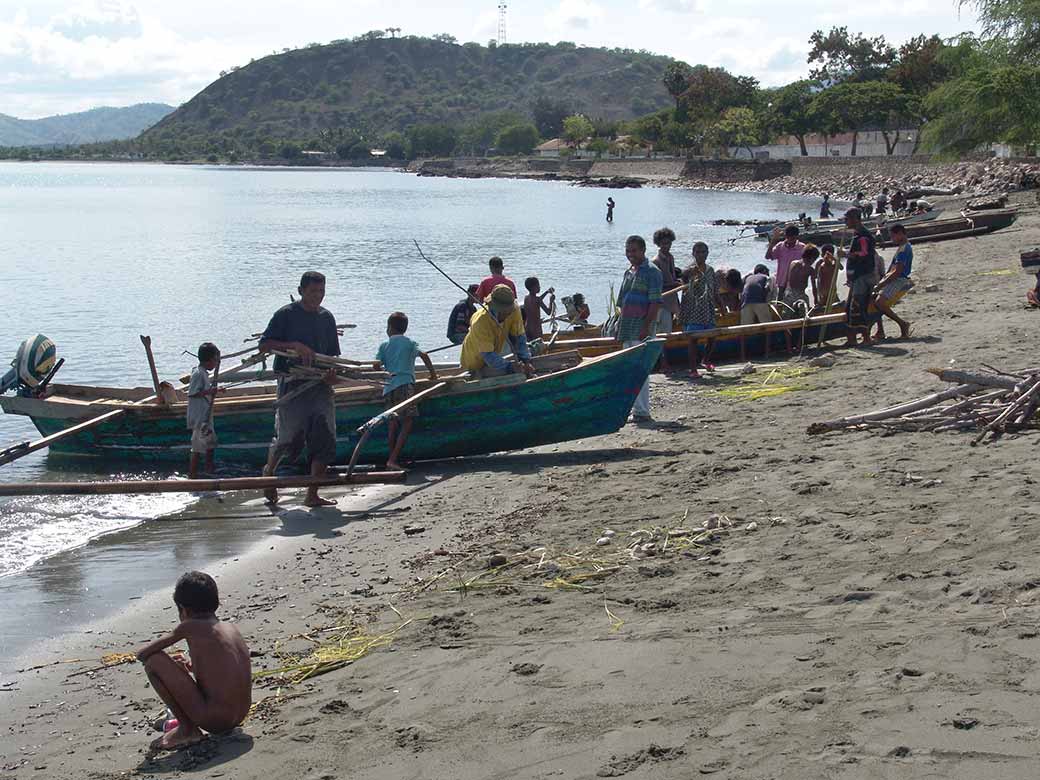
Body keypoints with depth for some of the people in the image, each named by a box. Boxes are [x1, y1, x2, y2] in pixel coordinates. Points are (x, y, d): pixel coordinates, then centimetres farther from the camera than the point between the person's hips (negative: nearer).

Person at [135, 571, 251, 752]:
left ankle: (187, 729, 2)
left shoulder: (190, 626, -5)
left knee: (153, 661, -4)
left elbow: (142, 654, 1)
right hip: (240, 716, 8)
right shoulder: (231, 627, 13)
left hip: (213, 720, -8)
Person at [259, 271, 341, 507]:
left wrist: (332, 372, -3)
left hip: (320, 384, 4)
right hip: (292, 384, -4)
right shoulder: (286, 315, -3)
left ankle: (312, 495, -1)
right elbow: (264, 345, -8)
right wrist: (295, 346, -19)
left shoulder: (326, 317, 13)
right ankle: (269, 471, 35)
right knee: (287, 437, 2)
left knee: (325, 439, -6)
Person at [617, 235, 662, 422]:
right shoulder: (629, 272, 18)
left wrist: (646, 327, -21)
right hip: (628, 329, 9)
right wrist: (620, 327, 17)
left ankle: (642, 411, -9)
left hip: (641, 327, -9)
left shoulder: (651, 272, -8)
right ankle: (637, 409, 18)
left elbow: (655, 302, -15)